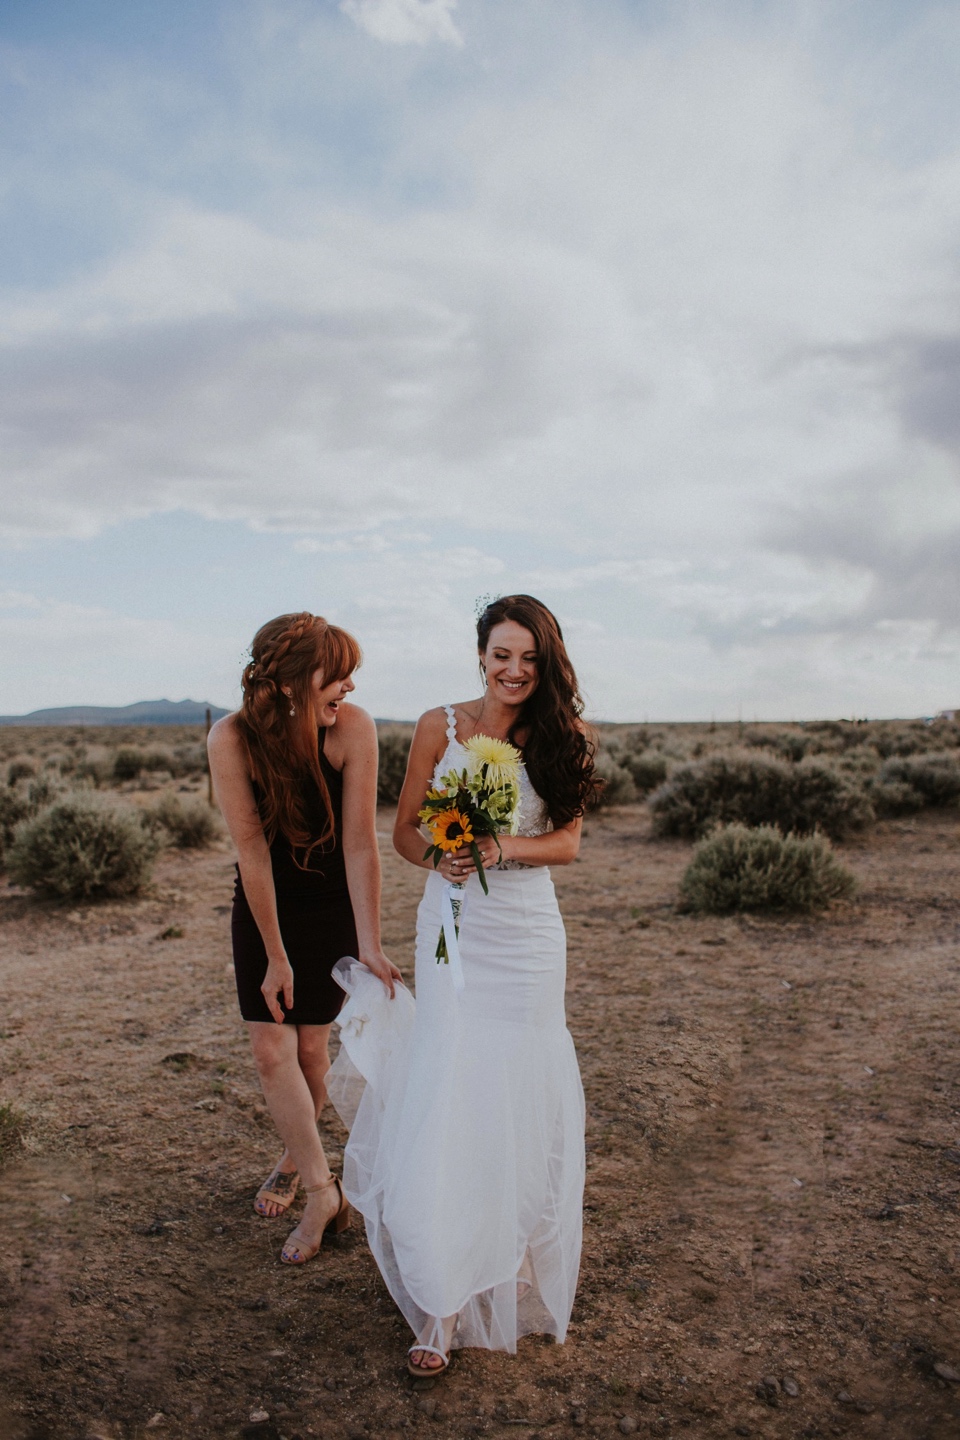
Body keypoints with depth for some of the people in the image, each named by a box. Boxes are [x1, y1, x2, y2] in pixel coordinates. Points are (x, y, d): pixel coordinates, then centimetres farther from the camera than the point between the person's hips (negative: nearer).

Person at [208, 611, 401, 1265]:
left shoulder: (354, 727, -25)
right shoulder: (232, 737, -24)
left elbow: (361, 841, -24)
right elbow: (252, 849, -21)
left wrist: (370, 944, -25)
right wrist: (276, 955, -16)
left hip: (332, 905, -1)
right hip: (262, 906, 1)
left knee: (310, 1045, 7)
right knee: (271, 1047, -2)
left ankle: (295, 1157, 34)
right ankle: (322, 1189, 13)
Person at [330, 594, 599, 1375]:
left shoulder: (562, 737, 0)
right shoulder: (440, 727, -2)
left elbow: (567, 841, 1)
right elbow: (405, 831, 3)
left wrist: (504, 849, -17)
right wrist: (439, 857, -18)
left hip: (529, 931, 1)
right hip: (452, 926, -1)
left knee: (524, 1093, 10)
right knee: (447, 1089, -2)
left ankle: (521, 1272, 34)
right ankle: (445, 1305, 10)